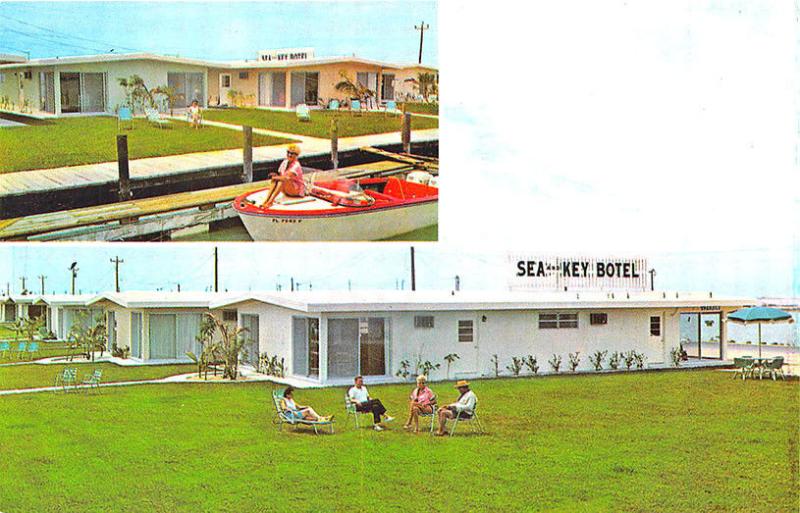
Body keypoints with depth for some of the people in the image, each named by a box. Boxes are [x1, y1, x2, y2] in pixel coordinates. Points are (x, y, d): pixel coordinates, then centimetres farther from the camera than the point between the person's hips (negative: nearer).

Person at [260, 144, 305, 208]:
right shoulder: (284, 163, 4)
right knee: (275, 180, -17)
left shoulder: (296, 166, -20)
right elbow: (280, 176, 7)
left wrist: (275, 177, -22)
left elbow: (287, 178, -33)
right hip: (287, 191, 7)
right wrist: (276, 177, -16)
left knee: (283, 180, -32)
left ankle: (270, 201, -41)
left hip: (298, 190, -7)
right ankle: (266, 200, -31)